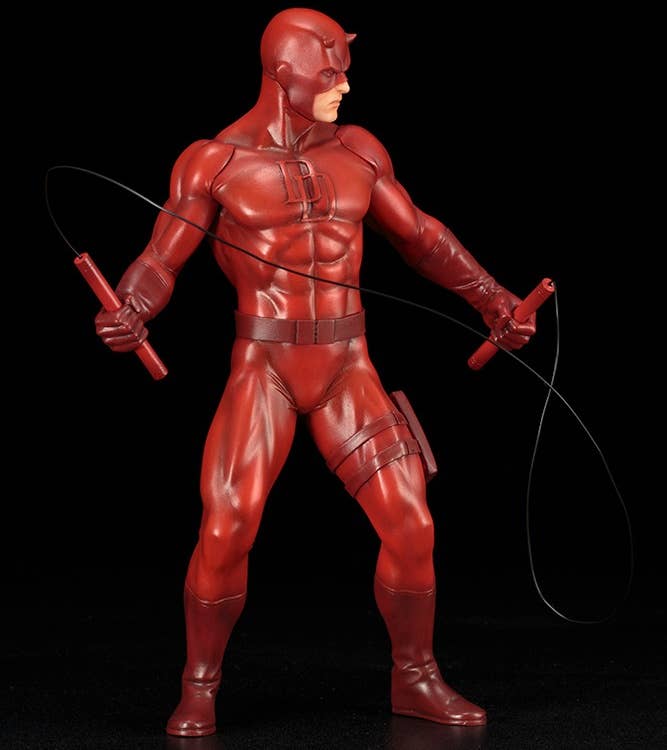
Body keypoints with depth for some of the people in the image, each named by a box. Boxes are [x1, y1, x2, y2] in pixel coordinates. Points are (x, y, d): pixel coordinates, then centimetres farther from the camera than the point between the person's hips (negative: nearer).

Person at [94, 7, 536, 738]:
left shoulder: (356, 151, 6)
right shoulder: (212, 161, -5)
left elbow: (420, 235, 15)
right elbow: (158, 264, -7)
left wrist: (492, 299, 10)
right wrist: (127, 317, -29)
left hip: (346, 371, 3)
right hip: (262, 372, -3)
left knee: (411, 526, -4)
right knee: (225, 532, -17)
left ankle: (415, 679, 17)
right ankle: (199, 690, 5)